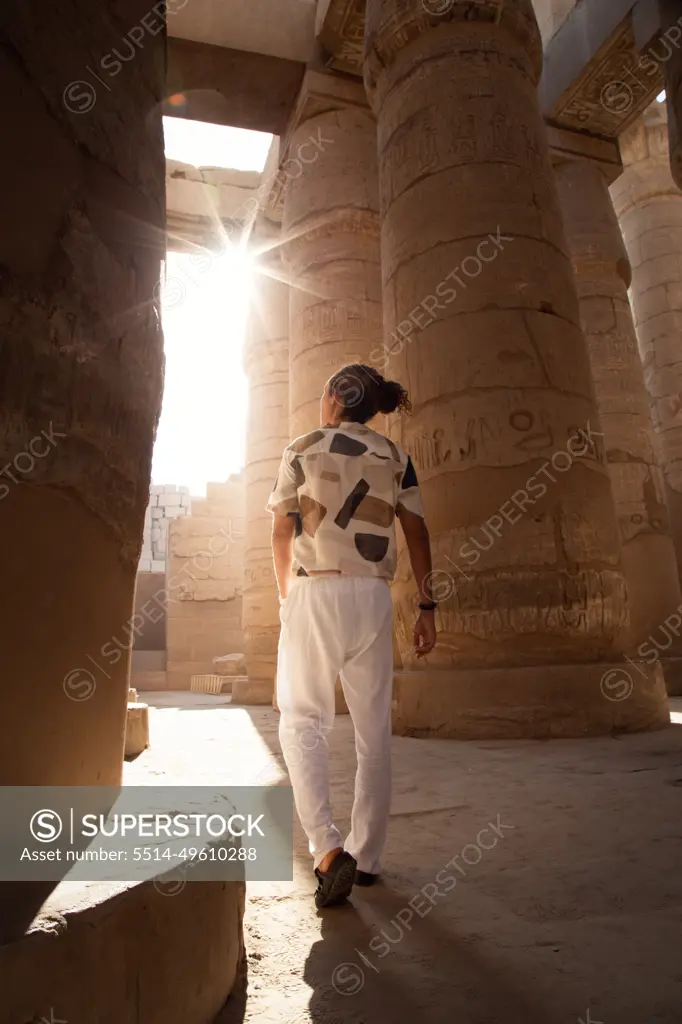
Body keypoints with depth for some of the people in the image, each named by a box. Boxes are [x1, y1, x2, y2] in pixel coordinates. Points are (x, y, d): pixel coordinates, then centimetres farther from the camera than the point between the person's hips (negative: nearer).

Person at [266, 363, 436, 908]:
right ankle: (367, 857, 19)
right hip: (373, 597, 3)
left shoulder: (303, 450, 4)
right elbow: (417, 533, 4)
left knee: (302, 721, 6)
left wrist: (287, 598, 18)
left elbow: (282, 535, 6)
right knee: (374, 729, 11)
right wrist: (427, 606, 5)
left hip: (314, 593, -2)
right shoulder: (395, 457, 10)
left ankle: (328, 849, -7)